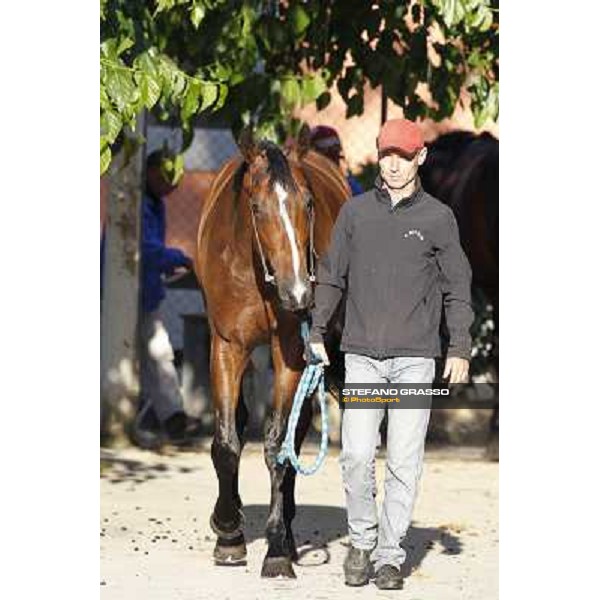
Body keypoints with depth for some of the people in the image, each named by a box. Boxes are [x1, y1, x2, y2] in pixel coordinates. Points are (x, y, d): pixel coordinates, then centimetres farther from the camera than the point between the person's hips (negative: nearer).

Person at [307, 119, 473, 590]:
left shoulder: (438, 217, 4)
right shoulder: (355, 212, 9)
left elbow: (457, 288, 7)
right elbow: (332, 277, 16)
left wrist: (460, 349, -1)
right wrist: (317, 333, 9)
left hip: (415, 357, -1)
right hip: (362, 356, 1)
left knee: (404, 462, -3)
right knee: (357, 455, -7)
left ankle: (390, 555, 5)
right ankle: (362, 541, 11)